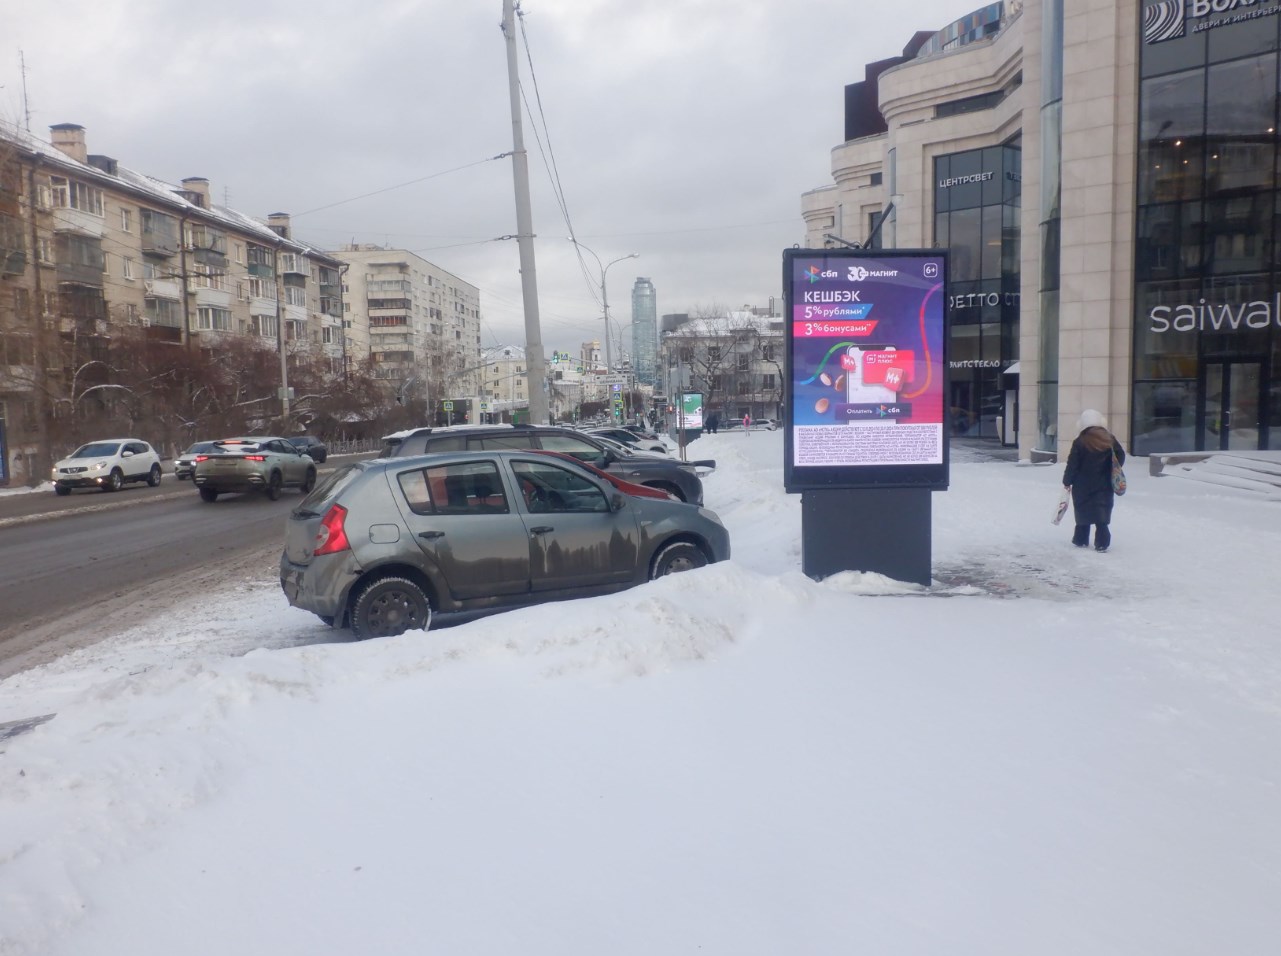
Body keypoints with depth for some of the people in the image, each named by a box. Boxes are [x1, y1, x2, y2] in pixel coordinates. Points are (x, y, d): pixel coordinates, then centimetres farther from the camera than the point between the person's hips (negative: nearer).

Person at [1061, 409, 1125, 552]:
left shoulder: (1079, 442, -12)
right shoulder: (1109, 440, -1)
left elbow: (1072, 465, -10)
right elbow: (1120, 457, 7)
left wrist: (1067, 481, 1)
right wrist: (1111, 473, 20)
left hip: (1083, 486, -2)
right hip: (1104, 486, 2)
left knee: (1083, 512, 11)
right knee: (1102, 514, 3)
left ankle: (1081, 540, 18)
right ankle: (1102, 543, -3)